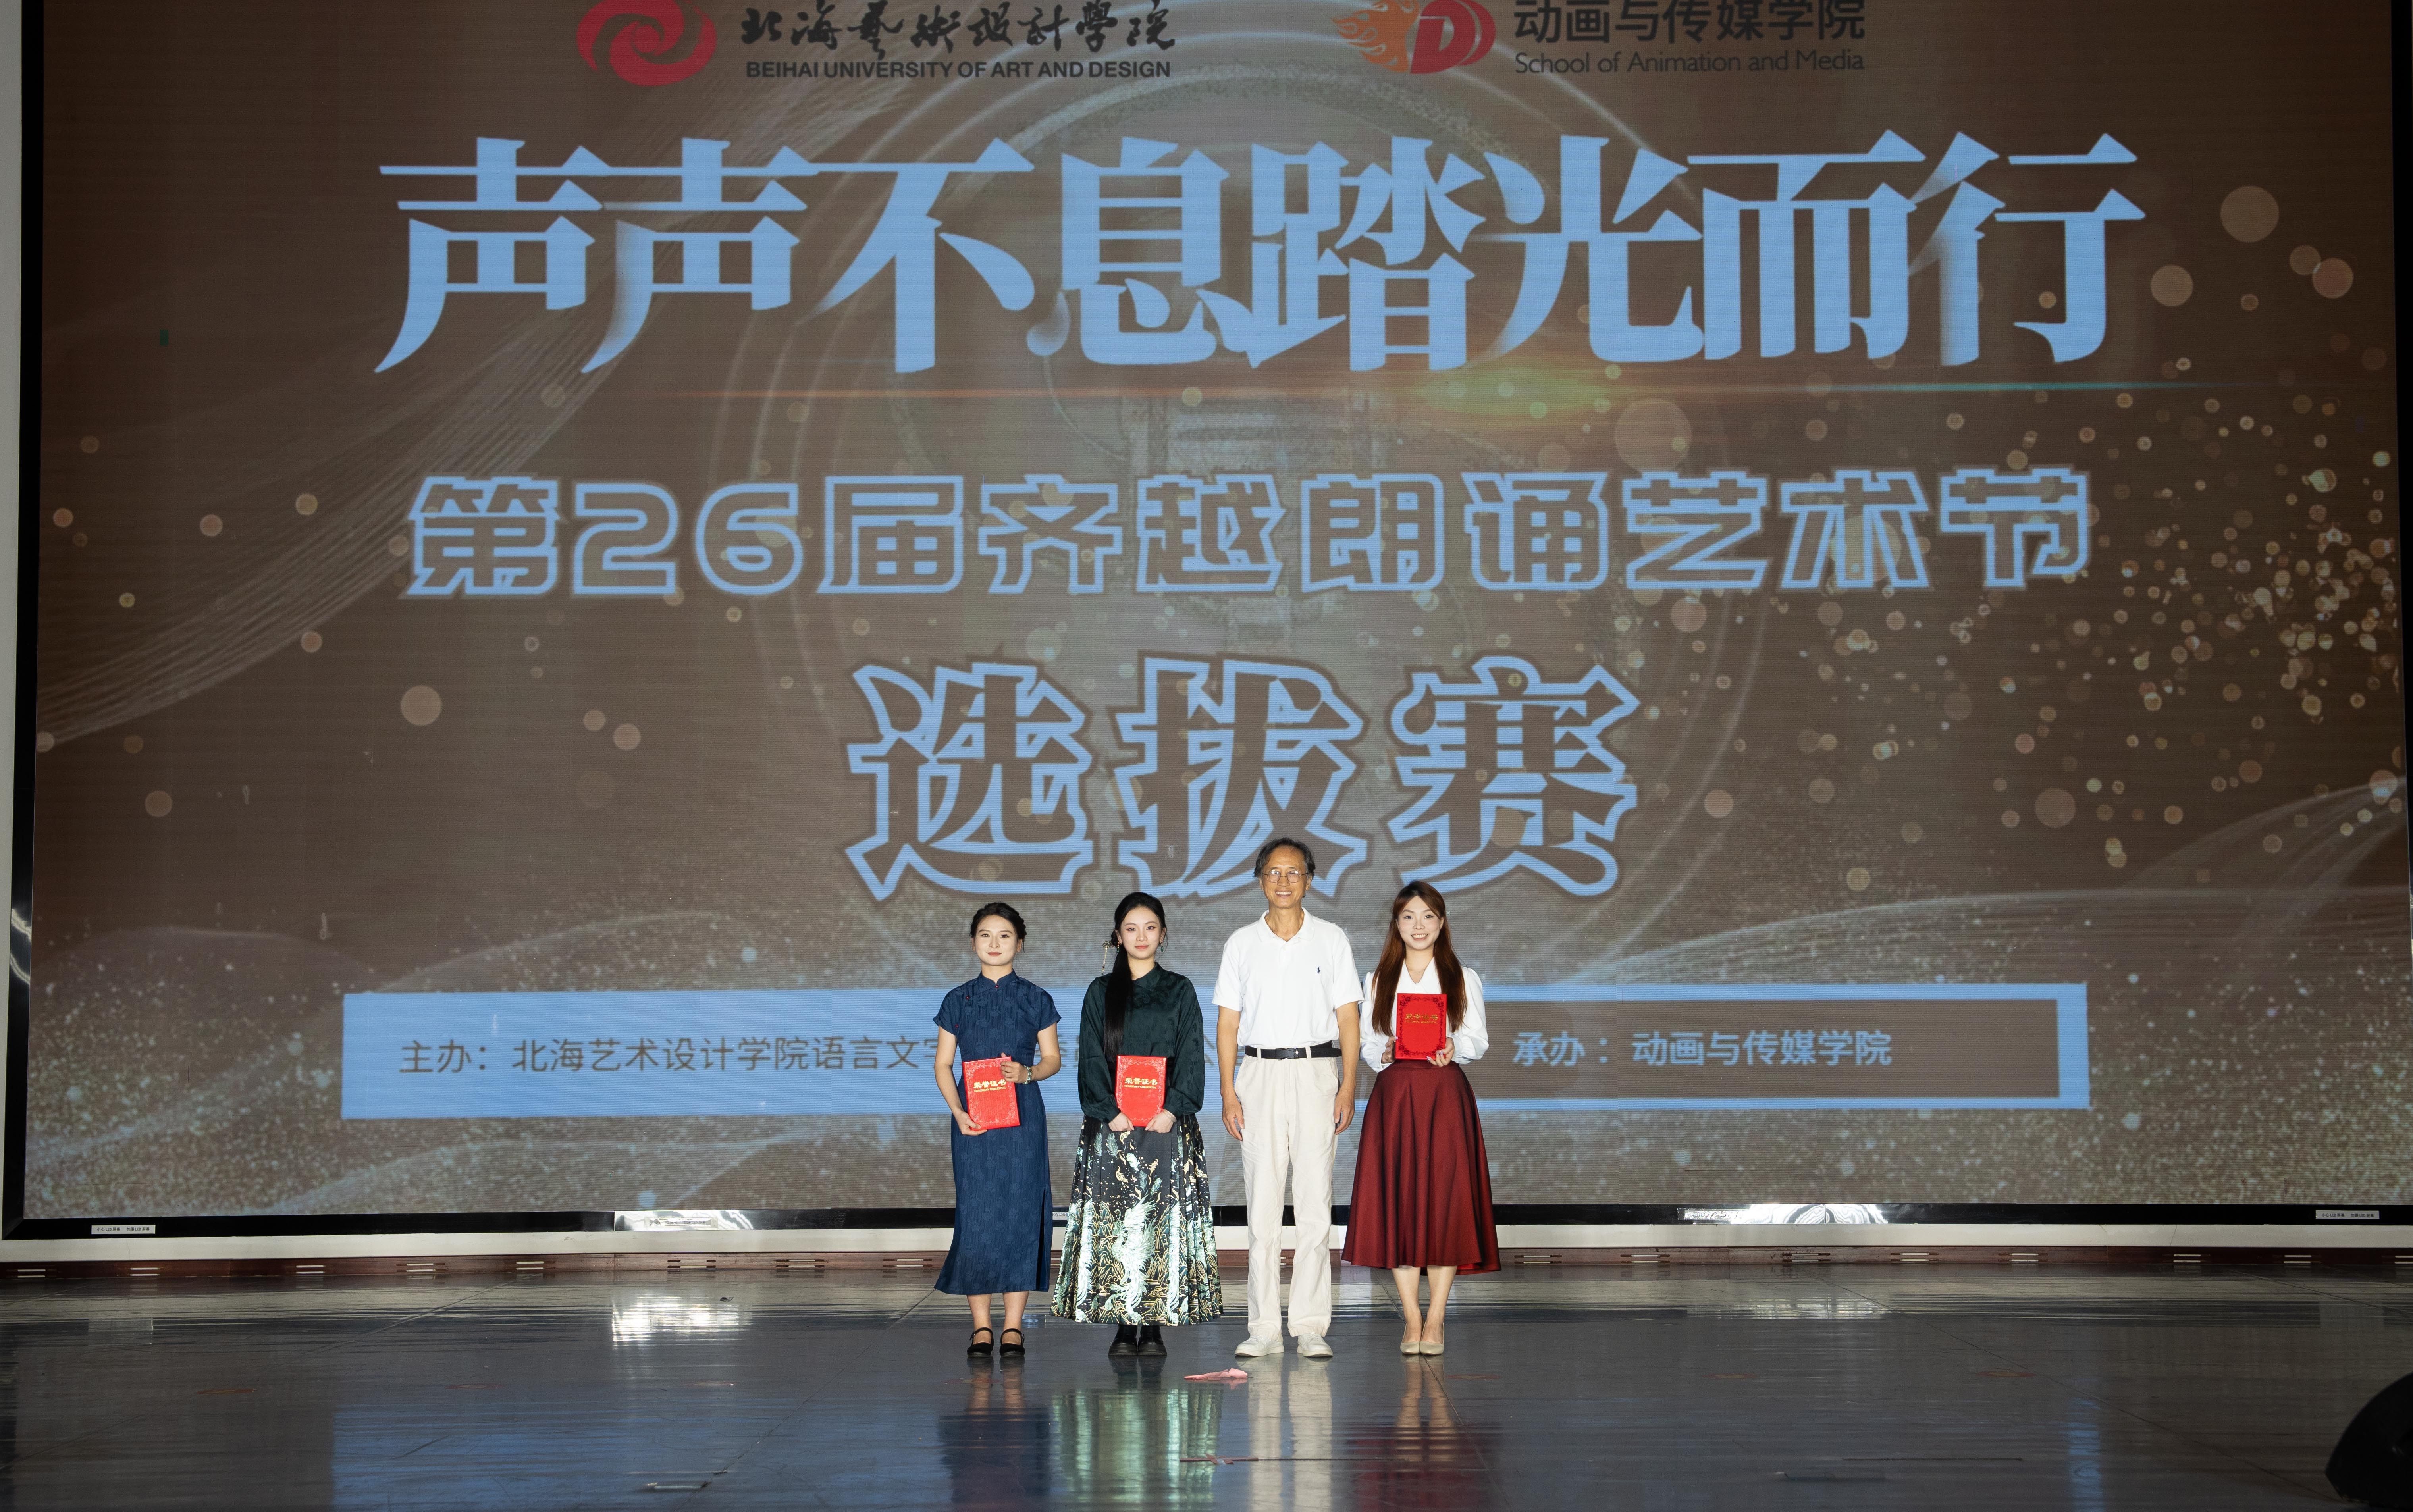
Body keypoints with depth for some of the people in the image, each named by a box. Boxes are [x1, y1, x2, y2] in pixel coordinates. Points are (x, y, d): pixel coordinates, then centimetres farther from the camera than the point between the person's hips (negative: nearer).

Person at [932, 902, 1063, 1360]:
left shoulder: (1035, 1000, 6)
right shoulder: (958, 1001, 7)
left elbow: (1053, 1058, 8)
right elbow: (942, 1064, 7)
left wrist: (1027, 1073, -14)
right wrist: (958, 1111, -8)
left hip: (1023, 1115, 0)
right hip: (975, 1119, 1)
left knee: (1020, 1211, -4)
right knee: (975, 1214, -3)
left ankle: (1013, 1327, 3)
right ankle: (981, 1327, 5)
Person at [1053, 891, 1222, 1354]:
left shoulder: (1179, 991, 8)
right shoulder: (1101, 993, 10)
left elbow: (1191, 1056, 3)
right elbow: (1092, 1059, 4)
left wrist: (1173, 1109, -11)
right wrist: (1111, 1112, -9)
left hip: (1167, 1123, -1)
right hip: (1112, 1124, 1)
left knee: (1164, 1219, -4)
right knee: (1115, 1221, -3)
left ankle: (1154, 1324, 0)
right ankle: (1124, 1326, 0)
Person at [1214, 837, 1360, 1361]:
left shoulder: (1331, 939, 6)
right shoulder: (1242, 944, 9)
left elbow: (1348, 1018, 4)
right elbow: (1228, 1022, 8)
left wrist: (1348, 1086, -6)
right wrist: (1229, 1093, -1)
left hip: (1316, 1071, -1)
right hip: (1260, 1073, 1)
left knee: (1315, 1203, -4)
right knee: (1262, 1203, 0)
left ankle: (1312, 1327, 0)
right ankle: (1264, 1328, 4)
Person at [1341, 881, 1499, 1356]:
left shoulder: (1463, 979, 9)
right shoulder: (1378, 981, 12)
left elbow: (1479, 1041, 7)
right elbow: (1366, 1041, 11)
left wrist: (1453, 1046, -13)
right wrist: (1384, 1053, -10)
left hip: (1445, 1096, -1)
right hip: (1394, 1094, 1)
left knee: (1445, 1200, -6)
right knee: (1397, 1201, -3)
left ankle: (1435, 1319, 1)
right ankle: (1412, 1318, 4)